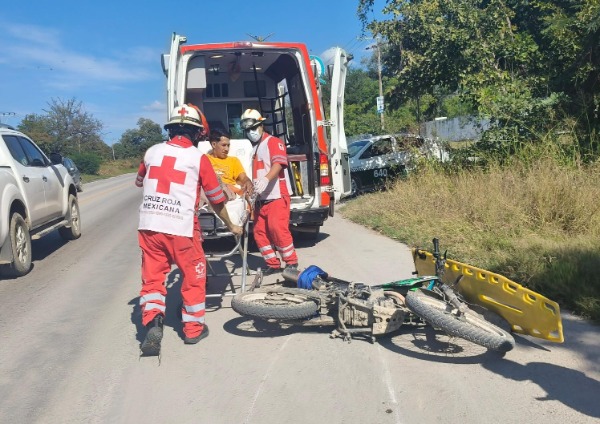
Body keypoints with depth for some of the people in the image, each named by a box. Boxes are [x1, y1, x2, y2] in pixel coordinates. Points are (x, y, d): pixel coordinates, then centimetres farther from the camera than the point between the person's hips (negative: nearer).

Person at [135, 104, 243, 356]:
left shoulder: (152, 152, 9)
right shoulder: (198, 158, 0)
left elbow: (139, 182, 29)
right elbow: (216, 200, 7)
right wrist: (231, 226, 21)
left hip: (148, 224, 3)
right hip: (181, 227, -3)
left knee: (152, 277, 14)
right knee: (194, 276, 14)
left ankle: (152, 322, -4)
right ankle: (193, 329, 22)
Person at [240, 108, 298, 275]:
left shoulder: (273, 142, -5)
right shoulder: (252, 148, 18)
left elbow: (278, 164, -22)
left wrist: (266, 179, -38)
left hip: (277, 196, -8)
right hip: (261, 199, 8)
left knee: (277, 229, -13)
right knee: (259, 232, 5)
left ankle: (291, 262, 3)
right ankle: (273, 264, 15)